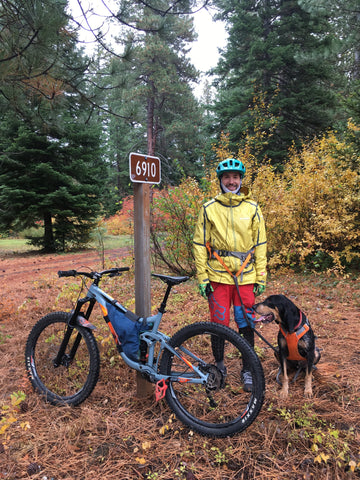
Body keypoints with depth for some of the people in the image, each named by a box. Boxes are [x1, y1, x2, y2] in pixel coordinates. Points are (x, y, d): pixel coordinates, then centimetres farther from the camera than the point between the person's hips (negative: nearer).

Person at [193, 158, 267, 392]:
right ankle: (219, 364, 29)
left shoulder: (252, 208, 5)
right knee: (219, 324, 7)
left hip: (246, 276, 1)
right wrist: (202, 277, -2)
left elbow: (260, 244, 7)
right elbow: (200, 244, 2)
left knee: (246, 324, 7)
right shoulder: (209, 208, 1)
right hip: (218, 276, -1)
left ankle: (248, 370, 25)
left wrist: (262, 277, 4)